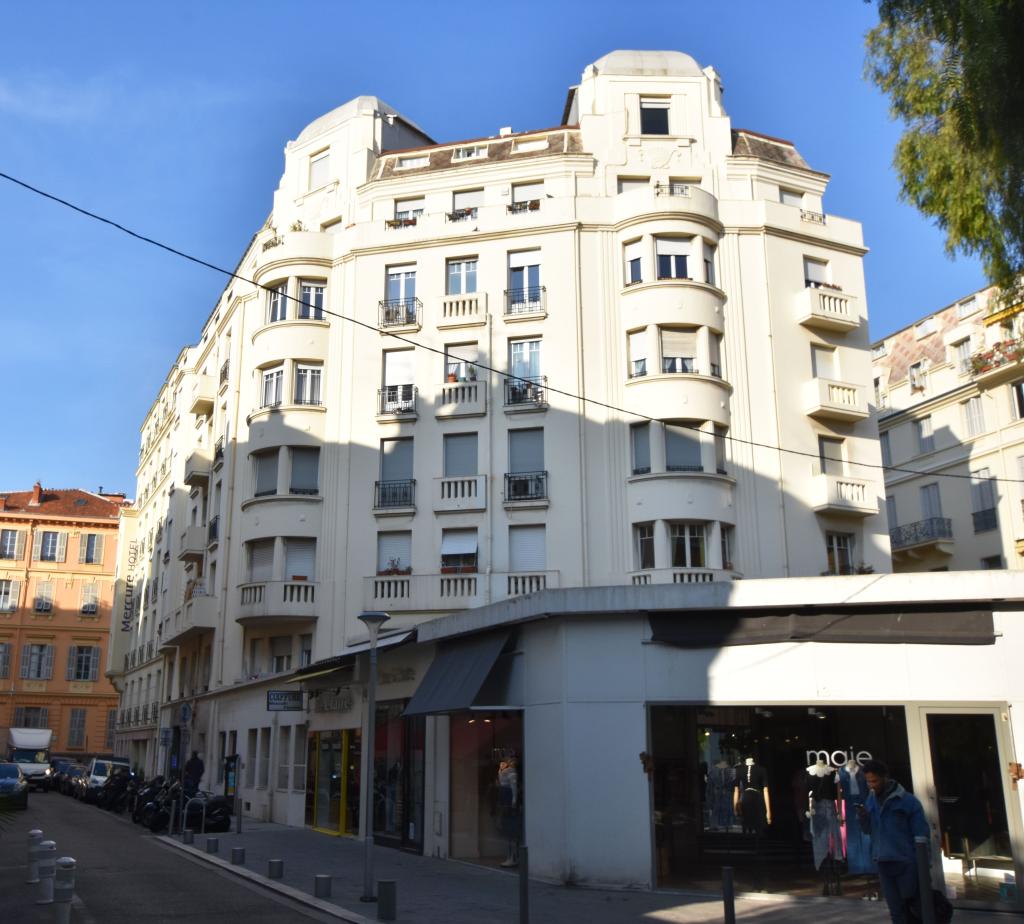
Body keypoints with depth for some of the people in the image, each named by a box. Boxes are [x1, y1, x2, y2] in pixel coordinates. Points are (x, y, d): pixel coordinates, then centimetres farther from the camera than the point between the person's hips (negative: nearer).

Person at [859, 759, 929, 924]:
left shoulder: (908, 800, -9)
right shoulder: (871, 800, 8)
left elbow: (922, 834, -8)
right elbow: (868, 830, 11)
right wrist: (864, 818, -10)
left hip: (906, 863, -5)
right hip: (883, 863, 5)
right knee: (896, 910, 8)